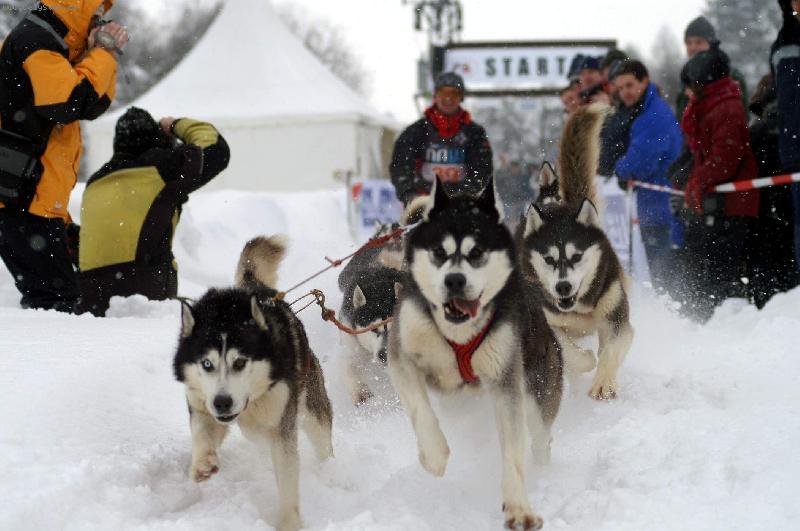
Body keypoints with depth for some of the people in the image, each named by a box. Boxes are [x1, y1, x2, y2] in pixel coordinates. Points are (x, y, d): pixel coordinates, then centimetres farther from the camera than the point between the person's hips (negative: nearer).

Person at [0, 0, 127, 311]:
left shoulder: (47, 44, 20)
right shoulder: (33, 41, -12)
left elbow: (95, 104, 20)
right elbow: (71, 102, -24)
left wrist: (105, 52, 6)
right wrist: (103, 54, -11)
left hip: (30, 199, 11)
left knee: (45, 296, 14)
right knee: (56, 299, -14)